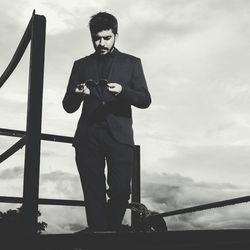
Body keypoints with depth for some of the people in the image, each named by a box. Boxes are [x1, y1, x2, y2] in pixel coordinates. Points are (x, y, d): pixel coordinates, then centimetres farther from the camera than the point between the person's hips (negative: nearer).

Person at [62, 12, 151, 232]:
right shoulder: (81, 65, 17)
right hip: (88, 137, 2)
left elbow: (145, 100, 5)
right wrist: (78, 94, -10)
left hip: (119, 136, -1)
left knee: (120, 190, -11)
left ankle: (111, 229, 12)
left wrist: (122, 91, -14)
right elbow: (69, 106, 13)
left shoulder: (131, 63, 14)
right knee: (93, 193, -2)